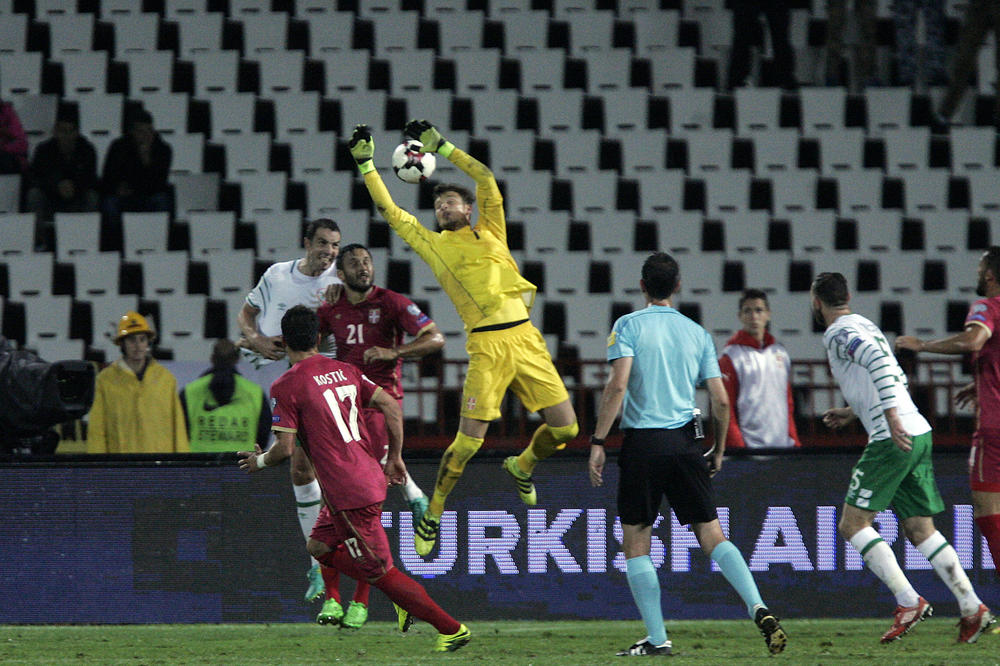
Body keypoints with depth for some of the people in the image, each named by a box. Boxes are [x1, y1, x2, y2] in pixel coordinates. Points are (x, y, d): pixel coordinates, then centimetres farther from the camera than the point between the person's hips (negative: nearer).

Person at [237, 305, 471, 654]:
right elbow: (391, 406, 8)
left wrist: (260, 461, 9)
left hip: (347, 491, -8)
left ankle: (451, 628, -2)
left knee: (380, 571, -2)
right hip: (371, 477, 8)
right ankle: (407, 598, 16)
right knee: (319, 547, 21)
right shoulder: (344, 370, 11)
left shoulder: (285, 386, -9)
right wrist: (394, 457, 18)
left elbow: (285, 447, -12)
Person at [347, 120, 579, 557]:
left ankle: (522, 466, 30)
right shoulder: (433, 243, 14)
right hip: (486, 345, -3)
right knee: (468, 441, -9)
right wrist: (366, 164, 14)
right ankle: (431, 517, 8)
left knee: (565, 427, 0)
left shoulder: (490, 232, 18)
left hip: (526, 339, 3)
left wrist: (441, 146, 14)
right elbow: (389, 210, 15)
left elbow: (486, 180, 13)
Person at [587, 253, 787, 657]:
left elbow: (617, 385, -13)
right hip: (686, 441, 3)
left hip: (643, 442, -3)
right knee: (712, 535, 5)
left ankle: (657, 638, 1)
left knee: (635, 543, 6)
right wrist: (718, 451, 19)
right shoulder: (697, 333, 10)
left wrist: (598, 442, -10)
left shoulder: (628, 326, -1)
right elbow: (721, 401, 7)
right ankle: (758, 609, -15)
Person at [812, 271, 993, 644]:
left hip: (893, 440, -9)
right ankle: (972, 608, 0)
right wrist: (853, 413, 35)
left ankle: (909, 602, -11)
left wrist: (891, 417, -30)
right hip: (918, 434, 9)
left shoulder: (839, 334, -6)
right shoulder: (865, 326, 23)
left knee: (853, 525, -3)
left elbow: (877, 361, -25)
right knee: (921, 531, 10)